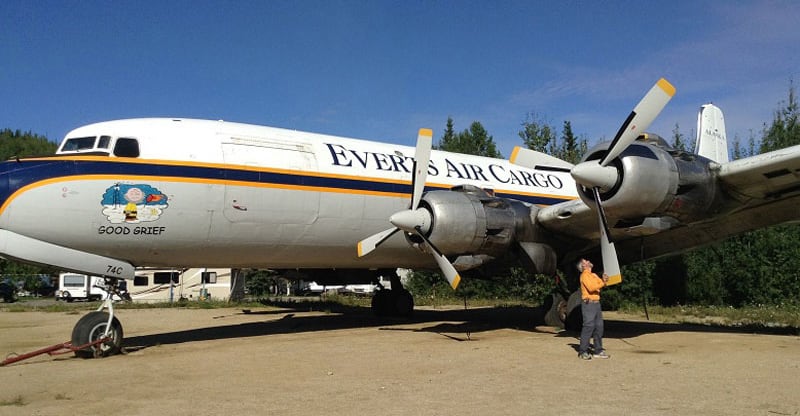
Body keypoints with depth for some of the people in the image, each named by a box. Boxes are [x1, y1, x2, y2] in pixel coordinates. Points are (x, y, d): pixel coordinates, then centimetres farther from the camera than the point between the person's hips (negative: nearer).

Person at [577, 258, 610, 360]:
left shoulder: (594, 275, 21)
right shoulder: (584, 275, -6)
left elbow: (601, 284, 11)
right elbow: (591, 288, -19)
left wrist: (604, 280, -9)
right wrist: (603, 283, -19)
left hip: (596, 303, 8)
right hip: (588, 303, -8)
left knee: (599, 327, 7)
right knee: (588, 327, -11)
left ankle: (598, 351, 13)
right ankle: (583, 352, -7)